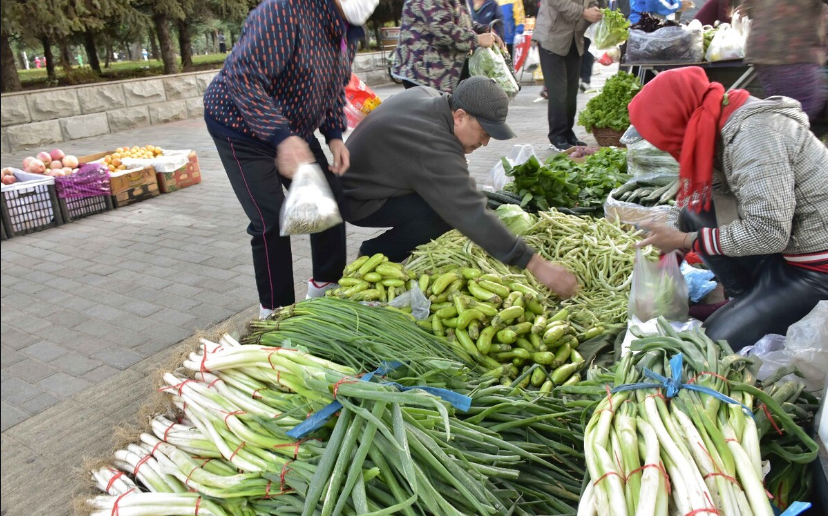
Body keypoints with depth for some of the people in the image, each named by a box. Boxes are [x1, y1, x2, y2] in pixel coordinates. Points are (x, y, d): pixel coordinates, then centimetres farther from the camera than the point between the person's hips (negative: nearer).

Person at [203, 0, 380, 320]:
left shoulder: (349, 30, -2)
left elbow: (335, 85, 11)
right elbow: (243, 76, -35)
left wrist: (335, 134, -5)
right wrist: (282, 138, -43)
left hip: (293, 128, 8)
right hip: (240, 126, -8)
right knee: (271, 221, -11)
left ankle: (326, 285, 24)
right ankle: (276, 312, 6)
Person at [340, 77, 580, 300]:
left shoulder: (427, 95, -6)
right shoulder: (435, 149, -34)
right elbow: (472, 215, -37)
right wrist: (536, 265, -37)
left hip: (360, 174, 9)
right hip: (357, 200, -9)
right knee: (446, 212, -26)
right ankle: (375, 254, -5)